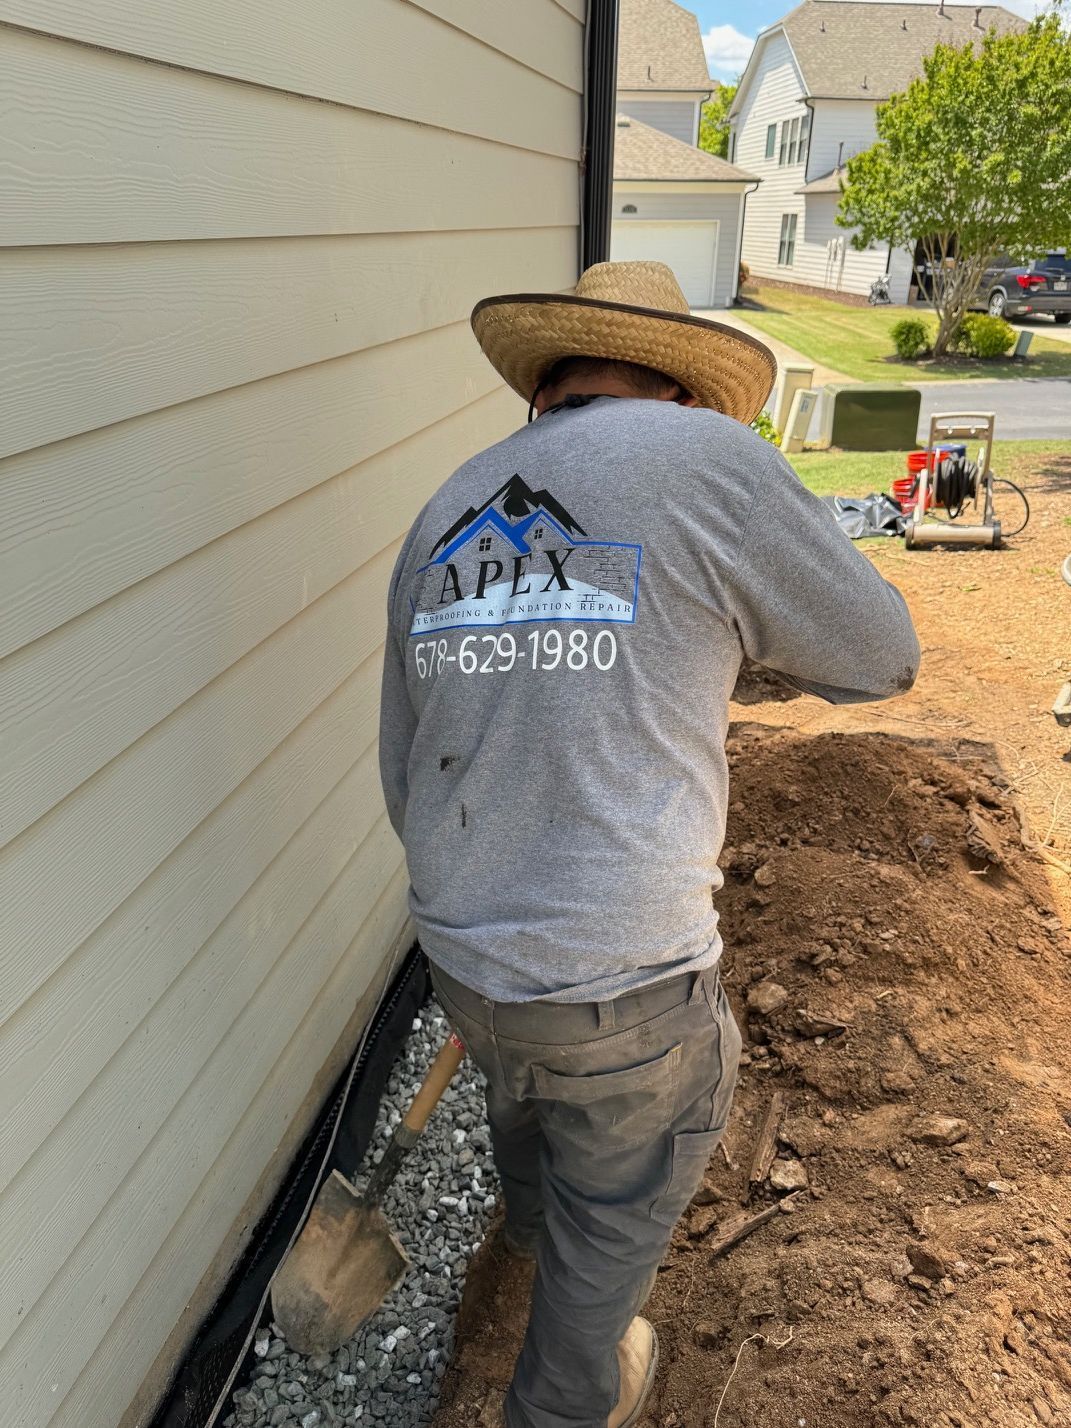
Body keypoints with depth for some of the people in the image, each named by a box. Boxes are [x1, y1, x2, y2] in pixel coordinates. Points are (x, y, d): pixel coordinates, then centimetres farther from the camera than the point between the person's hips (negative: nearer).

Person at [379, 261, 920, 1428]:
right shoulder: (706, 458, -14)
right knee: (617, 1199, 24)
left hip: (460, 953, 6)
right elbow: (877, 658, -3)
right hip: (620, 980, -6)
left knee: (526, 1082, 37)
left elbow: (407, 775, 11)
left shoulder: (441, 522, 4)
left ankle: (532, 1221, 70)